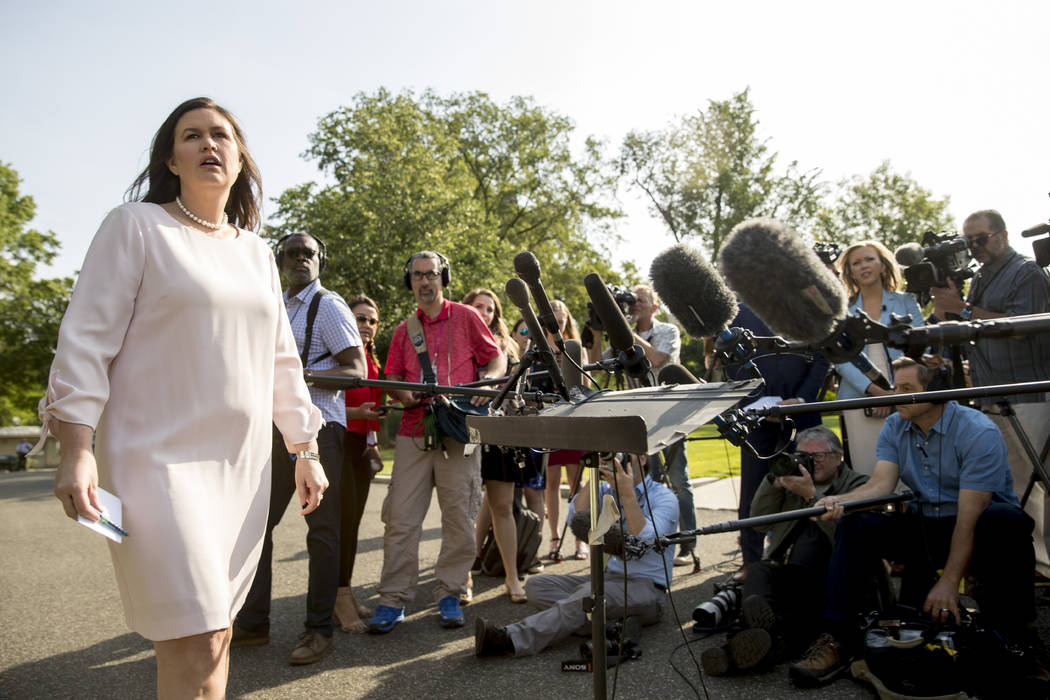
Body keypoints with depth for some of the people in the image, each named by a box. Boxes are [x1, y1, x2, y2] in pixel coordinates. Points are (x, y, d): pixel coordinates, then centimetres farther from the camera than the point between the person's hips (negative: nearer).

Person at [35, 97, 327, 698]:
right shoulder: (136, 226, 1)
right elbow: (86, 339, -5)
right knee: (194, 640, -12)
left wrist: (306, 450, 15)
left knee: (216, 631, 10)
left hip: (242, 463, 6)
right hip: (159, 457, -5)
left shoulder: (256, 252, 16)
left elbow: (281, 359, 18)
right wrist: (77, 449, -14)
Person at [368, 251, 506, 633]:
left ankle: (449, 594, 14)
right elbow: (392, 378, 17)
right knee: (401, 518, -1)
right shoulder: (404, 330, 18)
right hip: (413, 433, 3)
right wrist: (402, 394, -5)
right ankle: (393, 599, 6)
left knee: (459, 518, 1)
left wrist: (485, 381, -11)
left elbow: (498, 358, 9)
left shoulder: (465, 317, 8)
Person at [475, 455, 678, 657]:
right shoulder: (608, 489, 10)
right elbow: (576, 519, -6)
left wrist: (628, 494, -26)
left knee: (591, 593, -36)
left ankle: (510, 640, -45)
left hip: (646, 587, -7)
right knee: (536, 585, -10)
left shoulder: (664, 498, -7)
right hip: (609, 576, 7)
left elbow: (644, 542, -23)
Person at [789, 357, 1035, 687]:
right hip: (924, 525, 5)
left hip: (975, 530, -4)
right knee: (855, 524, -17)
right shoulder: (894, 428, 1)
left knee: (1006, 522, -36)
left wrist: (948, 583, -24)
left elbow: (970, 517, -22)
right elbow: (881, 484, -11)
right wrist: (840, 501, -33)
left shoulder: (979, 432, -18)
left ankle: (1004, 642, -23)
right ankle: (837, 639, -22)